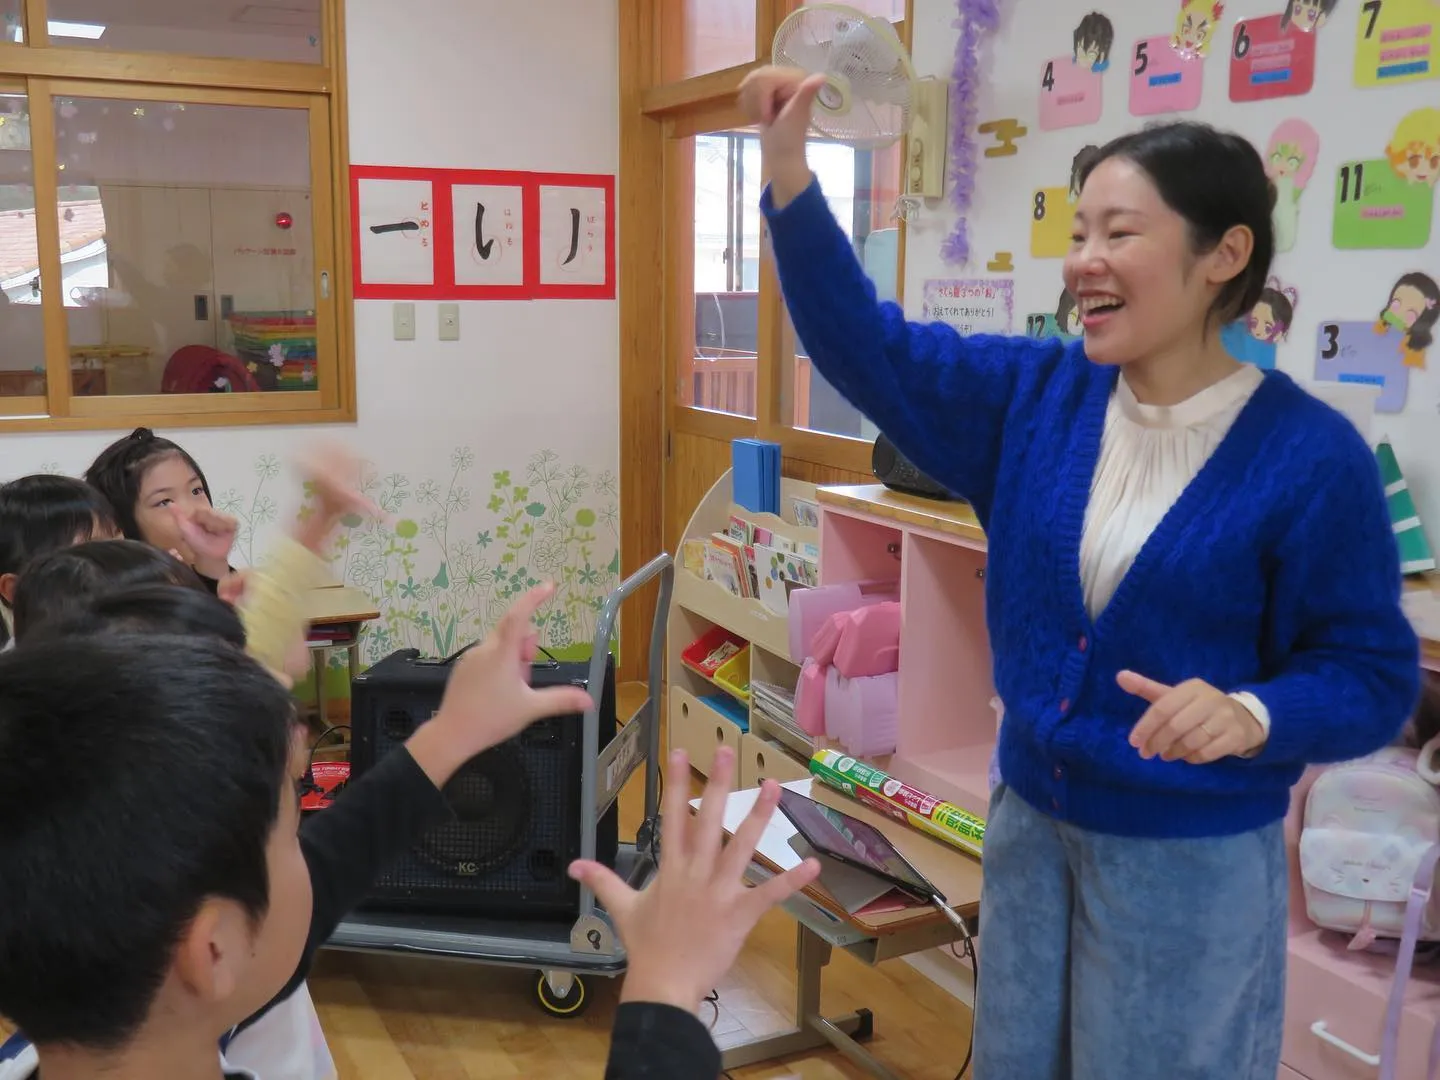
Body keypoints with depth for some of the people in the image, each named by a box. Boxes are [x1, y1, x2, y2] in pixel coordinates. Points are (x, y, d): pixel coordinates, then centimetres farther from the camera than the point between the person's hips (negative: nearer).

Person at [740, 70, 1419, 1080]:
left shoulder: (1312, 455, -17)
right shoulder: (1037, 393, -3)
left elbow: (1372, 675, -12)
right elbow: (869, 348, -4)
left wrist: (1252, 718, -33)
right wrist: (790, 173, -14)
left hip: (1191, 856, -5)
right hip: (1028, 818, 5)